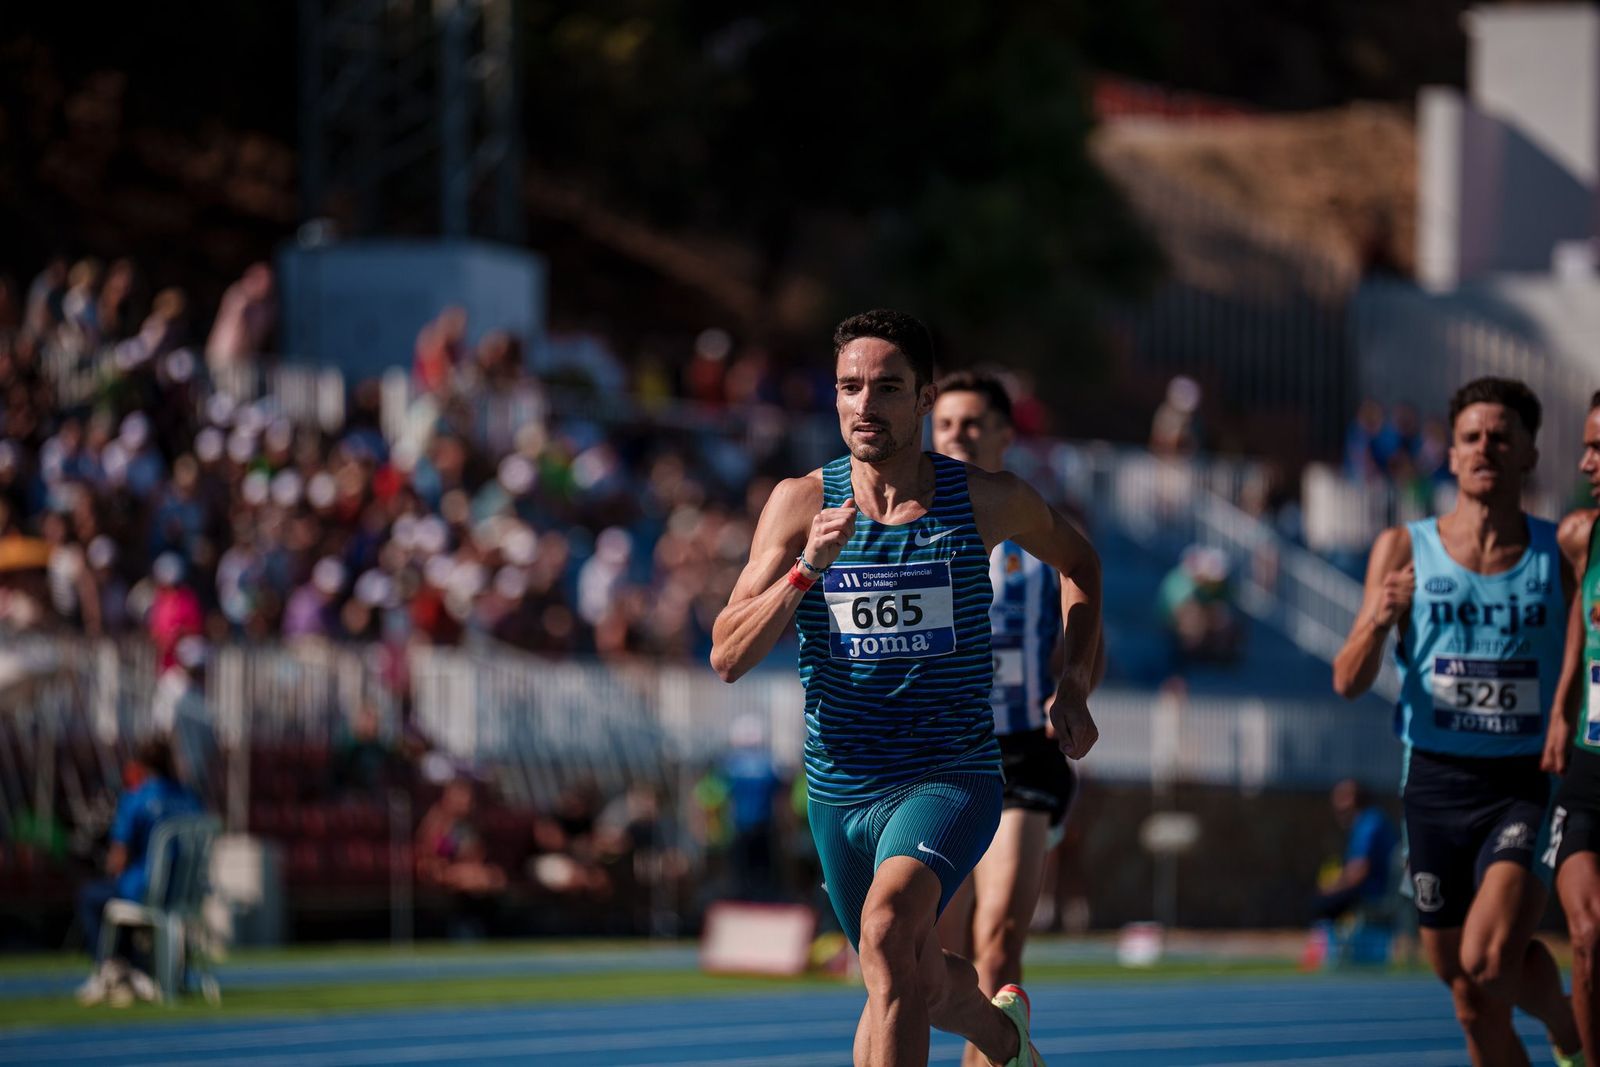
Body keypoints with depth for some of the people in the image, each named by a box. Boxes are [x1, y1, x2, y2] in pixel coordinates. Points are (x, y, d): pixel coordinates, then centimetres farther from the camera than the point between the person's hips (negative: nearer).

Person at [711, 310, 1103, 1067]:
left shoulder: (986, 500, -5)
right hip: (839, 788, 3)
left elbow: (1078, 561, 17)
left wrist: (1073, 689, 6)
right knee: (913, 985, 20)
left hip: (951, 777, -3)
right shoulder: (802, 503, -4)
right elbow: (727, 657, -9)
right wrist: (807, 569, -23)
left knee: (888, 929, -32)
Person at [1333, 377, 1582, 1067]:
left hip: (1529, 784, -2)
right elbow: (1348, 684, -1)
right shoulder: (1404, 550, 3)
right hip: (1438, 783, 2)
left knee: (1489, 959, -23)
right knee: (1473, 1007, 8)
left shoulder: (1561, 554, 1)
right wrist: (1377, 622, -21)